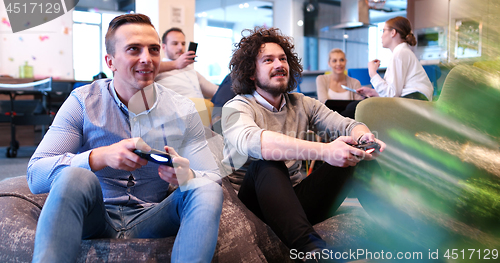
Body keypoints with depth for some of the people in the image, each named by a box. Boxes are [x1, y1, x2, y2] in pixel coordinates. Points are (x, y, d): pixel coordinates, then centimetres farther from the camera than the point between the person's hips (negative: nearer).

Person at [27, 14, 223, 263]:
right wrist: (101, 157, -31)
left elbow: (213, 177, -3)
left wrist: (187, 176, -29)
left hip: (149, 221, 2)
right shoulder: (83, 102, -6)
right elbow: (35, 176, -13)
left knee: (207, 190, -25)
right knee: (75, 177, -32)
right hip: (94, 220, -1)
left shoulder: (182, 110, 0)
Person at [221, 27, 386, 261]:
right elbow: (252, 141, -30)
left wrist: (364, 137, -27)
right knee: (266, 162, -36)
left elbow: (347, 125, 1)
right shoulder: (237, 107, -6)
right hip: (253, 202, -4)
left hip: (297, 199, 5)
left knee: (353, 153, -13)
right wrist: (324, 151, -42)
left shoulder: (302, 104, 12)